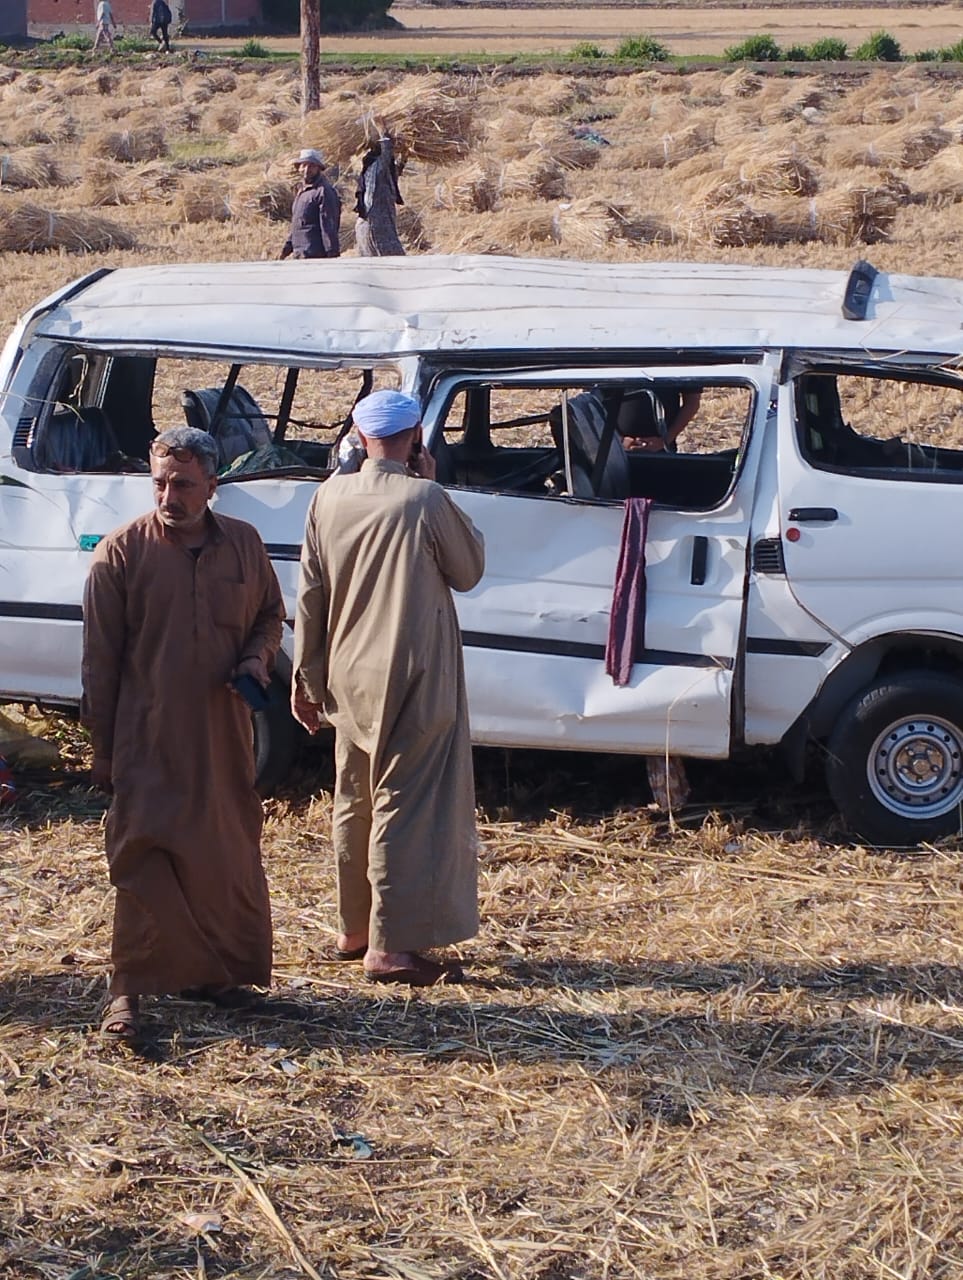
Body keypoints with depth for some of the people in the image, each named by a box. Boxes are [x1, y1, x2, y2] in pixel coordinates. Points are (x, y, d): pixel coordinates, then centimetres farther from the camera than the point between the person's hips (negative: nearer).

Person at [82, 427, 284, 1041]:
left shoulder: (244, 545, 4)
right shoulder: (121, 553, -7)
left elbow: (270, 614, 21)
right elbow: (100, 660, -3)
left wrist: (258, 656, -3)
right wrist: (102, 750, -3)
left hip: (224, 735, 4)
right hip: (147, 742, -4)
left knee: (227, 854, 11)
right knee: (143, 858, -6)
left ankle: (218, 969, 27)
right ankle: (129, 990, 0)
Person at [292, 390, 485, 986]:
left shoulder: (331, 497, 1)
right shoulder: (424, 500, -15)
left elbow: (310, 594, 6)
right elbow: (469, 570, 1)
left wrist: (308, 676, 15)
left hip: (351, 682, 6)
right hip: (413, 681, -6)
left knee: (356, 805, 17)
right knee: (407, 807, -3)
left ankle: (356, 930, 27)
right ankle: (391, 945, -4)